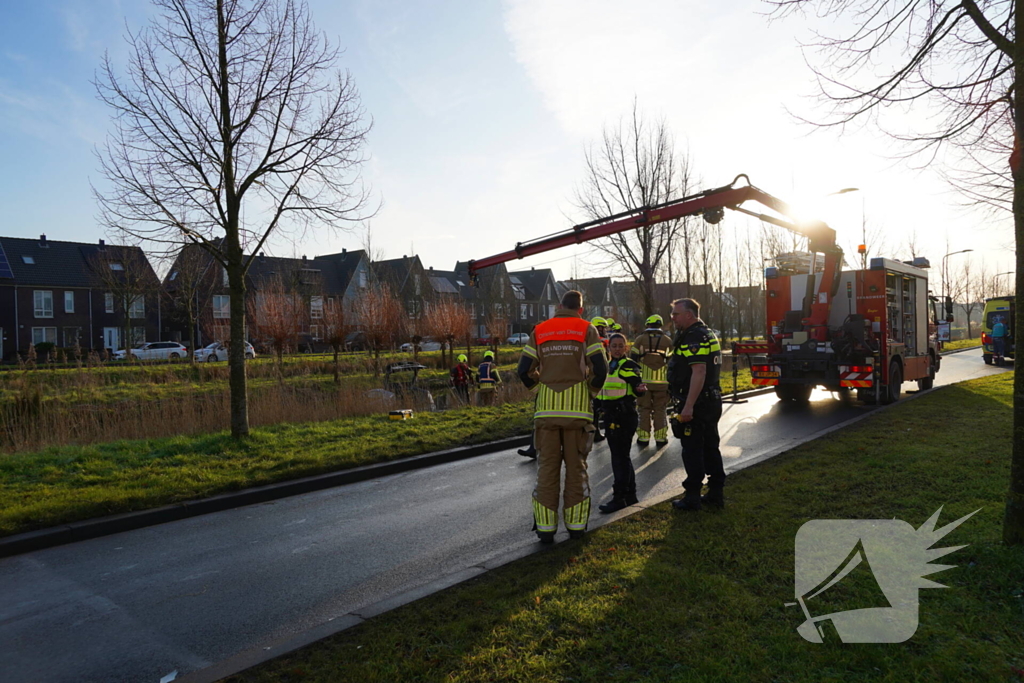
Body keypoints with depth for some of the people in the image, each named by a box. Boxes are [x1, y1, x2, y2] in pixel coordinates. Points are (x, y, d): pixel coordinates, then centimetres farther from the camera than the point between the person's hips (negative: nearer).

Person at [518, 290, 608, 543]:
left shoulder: (540, 331, 8)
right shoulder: (586, 330, 2)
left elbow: (524, 370, 3)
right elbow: (600, 368, -7)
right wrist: (592, 391, 11)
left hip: (546, 408, 1)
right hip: (577, 408, -1)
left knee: (547, 467, 7)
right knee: (576, 467, 9)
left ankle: (545, 527, 8)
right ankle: (576, 524, 14)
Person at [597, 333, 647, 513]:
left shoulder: (629, 365, -8)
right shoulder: (607, 366, 15)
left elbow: (637, 388, -16)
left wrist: (641, 389, -36)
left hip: (624, 415, -9)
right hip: (611, 416, 9)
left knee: (620, 456, -6)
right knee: (620, 456, 14)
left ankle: (619, 498, 0)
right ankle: (630, 495, 24)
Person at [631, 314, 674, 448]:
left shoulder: (640, 339, 3)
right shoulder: (667, 340, 6)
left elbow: (633, 359, 1)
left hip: (643, 381, 0)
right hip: (662, 382, 1)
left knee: (644, 409, 7)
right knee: (660, 410, 8)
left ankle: (643, 438, 7)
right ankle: (660, 438, 7)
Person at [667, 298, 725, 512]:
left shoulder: (694, 338, -17)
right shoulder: (707, 334, 17)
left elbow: (699, 372, -26)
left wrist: (688, 406, -28)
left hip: (696, 405, -10)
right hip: (712, 401, 10)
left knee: (692, 450, -2)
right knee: (710, 447, 15)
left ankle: (692, 497, 5)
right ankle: (715, 494, 22)